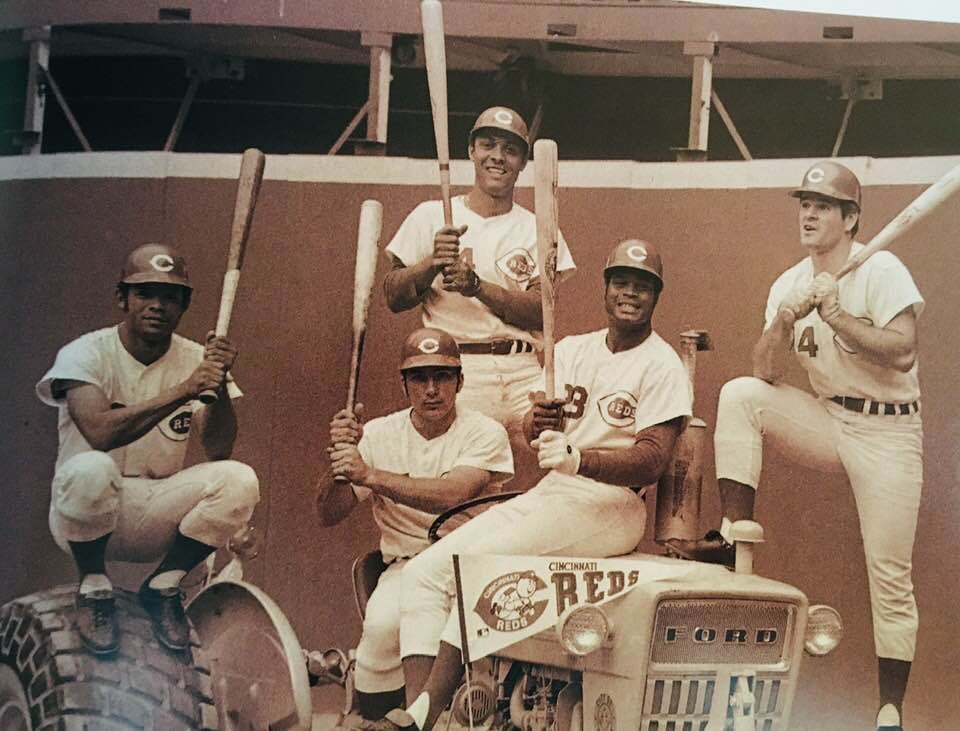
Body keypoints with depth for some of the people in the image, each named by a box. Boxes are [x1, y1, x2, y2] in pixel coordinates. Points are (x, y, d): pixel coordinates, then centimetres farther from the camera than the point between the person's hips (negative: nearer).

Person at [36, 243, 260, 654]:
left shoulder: (195, 359, 0)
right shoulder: (85, 354, -10)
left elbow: (218, 451, -9)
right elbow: (100, 432, -29)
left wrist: (220, 385, -25)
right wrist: (184, 390, -32)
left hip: (157, 518, 4)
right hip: (84, 513, -3)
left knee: (239, 480, -22)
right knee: (91, 469, -37)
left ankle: (163, 587, 0)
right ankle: (92, 587, -8)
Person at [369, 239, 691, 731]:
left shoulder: (662, 366, -3)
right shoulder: (573, 349, 17)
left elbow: (653, 460, -15)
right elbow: (532, 430, 8)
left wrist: (579, 459, -32)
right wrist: (537, 421, -17)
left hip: (610, 504, -7)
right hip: (549, 493, 7)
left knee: (485, 558, -30)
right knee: (425, 570, -11)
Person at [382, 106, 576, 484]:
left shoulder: (538, 229, 12)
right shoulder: (431, 216, 11)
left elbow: (542, 312, -1)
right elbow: (393, 297, 7)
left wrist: (477, 286, -14)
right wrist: (433, 264, -11)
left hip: (521, 373, 1)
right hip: (452, 368, -1)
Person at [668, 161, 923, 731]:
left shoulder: (881, 270, -12)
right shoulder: (790, 285, 3)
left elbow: (902, 352, -24)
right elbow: (767, 374, -4)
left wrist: (835, 314, -27)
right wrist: (783, 325, -21)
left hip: (888, 431, -5)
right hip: (827, 421, 5)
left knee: (891, 577, -5)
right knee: (740, 394, -18)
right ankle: (735, 536, -17)